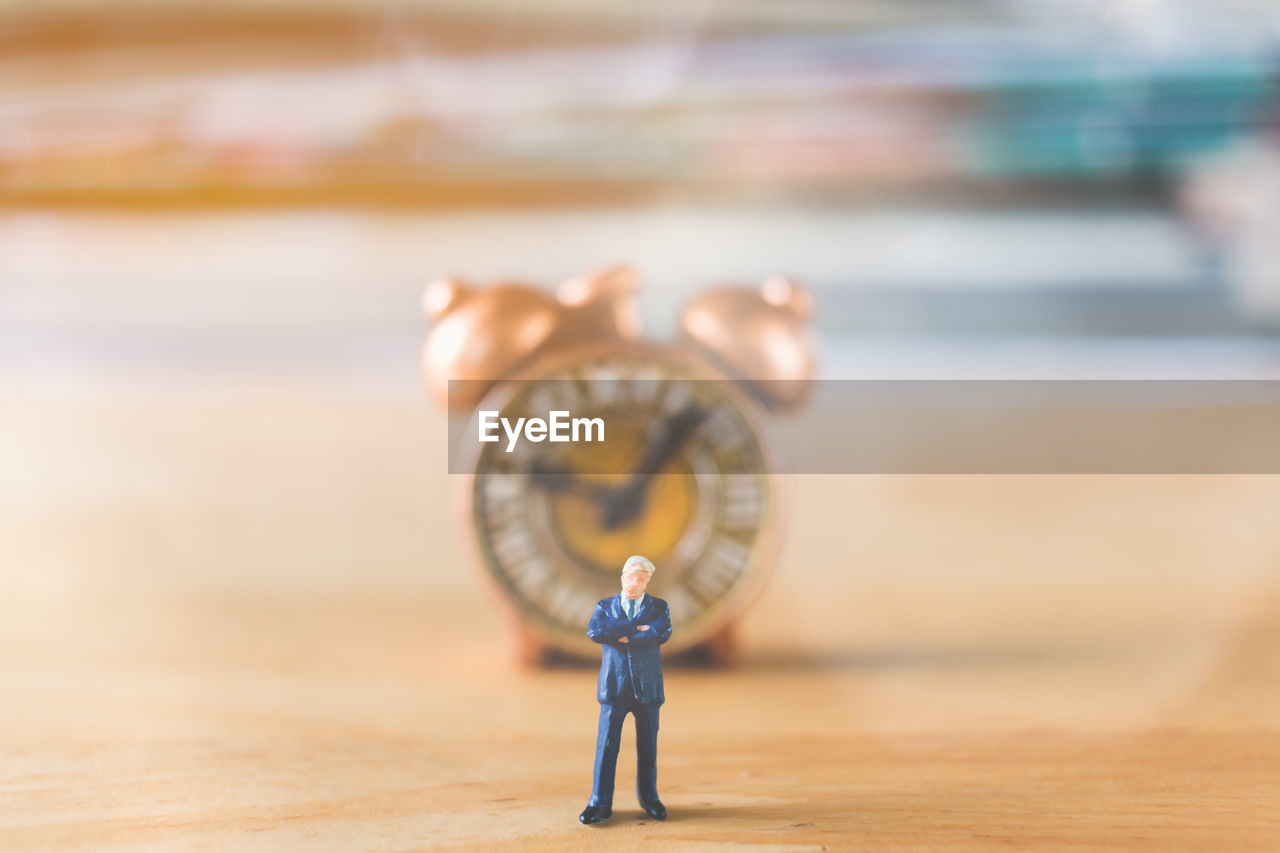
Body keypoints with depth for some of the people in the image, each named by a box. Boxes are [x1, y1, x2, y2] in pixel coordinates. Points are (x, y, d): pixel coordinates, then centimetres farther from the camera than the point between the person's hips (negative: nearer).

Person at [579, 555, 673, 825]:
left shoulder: (658, 607, 6)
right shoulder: (605, 607, 8)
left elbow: (661, 634, -14)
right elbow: (594, 631, -13)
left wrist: (623, 637, -12)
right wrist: (635, 627, -15)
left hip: (647, 688, 1)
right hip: (614, 687, -1)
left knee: (647, 747, 8)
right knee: (606, 745, -4)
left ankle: (648, 798, 25)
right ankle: (600, 804, 0)